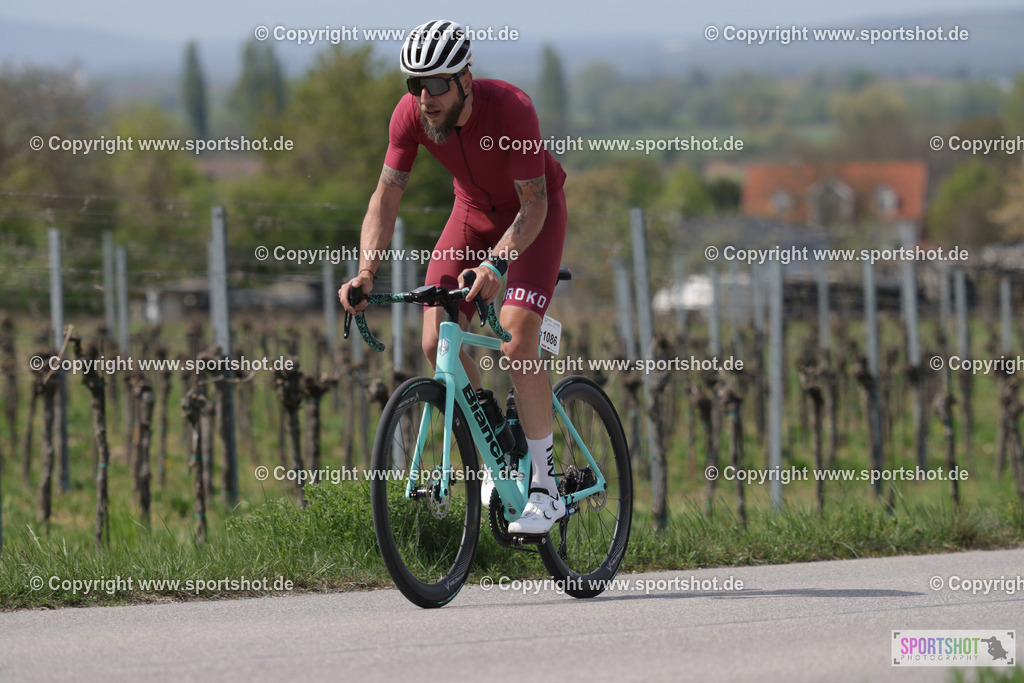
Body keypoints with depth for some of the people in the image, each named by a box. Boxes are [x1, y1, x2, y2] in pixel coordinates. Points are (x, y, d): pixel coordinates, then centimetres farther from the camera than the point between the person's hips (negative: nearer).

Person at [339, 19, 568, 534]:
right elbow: (386, 197, -16)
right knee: (437, 343, -9)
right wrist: (365, 272, -31)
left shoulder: (510, 109, -35)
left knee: (517, 343, -22)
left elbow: (533, 206, -35)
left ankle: (545, 484, -11)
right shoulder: (410, 115, -22)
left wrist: (495, 265, -52)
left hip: (533, 211, -5)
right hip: (474, 210, 5)